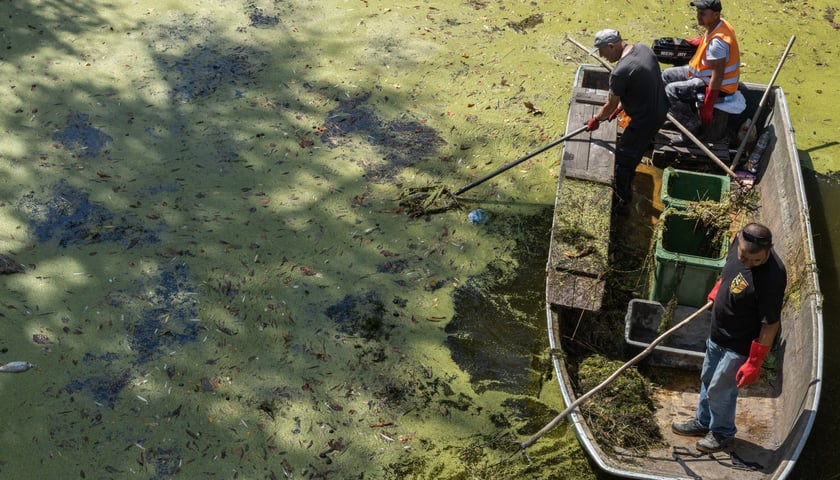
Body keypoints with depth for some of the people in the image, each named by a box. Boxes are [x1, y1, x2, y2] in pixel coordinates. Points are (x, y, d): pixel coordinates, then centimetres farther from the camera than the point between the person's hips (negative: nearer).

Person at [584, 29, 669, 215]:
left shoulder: (620, 72, -27)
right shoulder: (643, 48, -2)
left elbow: (610, 105, -13)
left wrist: (596, 120, 6)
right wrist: (621, 106, 16)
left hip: (644, 121, -9)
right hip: (659, 112, 9)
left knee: (622, 160, 10)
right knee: (636, 152, 30)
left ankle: (622, 203, 24)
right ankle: (626, 186, 51)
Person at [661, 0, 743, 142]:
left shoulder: (717, 42, -31)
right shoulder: (719, 25, -2)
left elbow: (717, 77, -31)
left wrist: (707, 107, -29)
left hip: (718, 87, -10)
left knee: (672, 90, -21)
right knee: (667, 75, 14)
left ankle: (693, 128, -7)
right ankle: (682, 115, 23)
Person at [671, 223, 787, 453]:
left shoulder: (772, 278, -36)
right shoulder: (740, 241, -16)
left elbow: (770, 325, -26)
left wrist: (754, 363, -20)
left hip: (738, 346, -7)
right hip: (717, 333, 7)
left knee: (719, 390, 12)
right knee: (707, 380, 25)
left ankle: (722, 432, 39)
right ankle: (703, 421, 49)